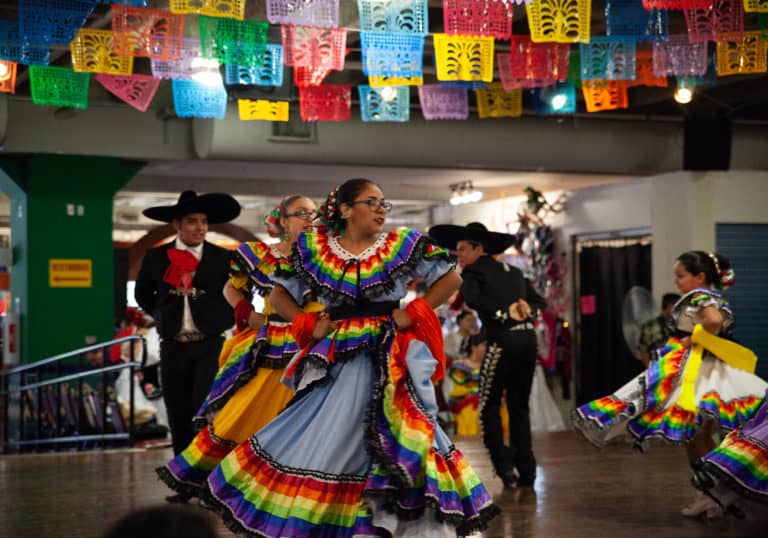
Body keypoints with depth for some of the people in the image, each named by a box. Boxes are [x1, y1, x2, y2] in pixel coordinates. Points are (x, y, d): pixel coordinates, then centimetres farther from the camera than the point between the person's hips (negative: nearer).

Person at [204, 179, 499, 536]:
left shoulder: (403, 245, 2)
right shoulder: (314, 249, 5)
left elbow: (451, 278, 6)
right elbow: (279, 295, 13)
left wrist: (413, 313, -3)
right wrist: (308, 325, -1)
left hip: (390, 360, -1)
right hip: (335, 361, 1)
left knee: (392, 442, -4)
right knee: (323, 444, 2)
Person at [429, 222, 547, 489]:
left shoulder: (474, 271, 2)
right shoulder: (513, 272, 22)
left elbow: (471, 298, -18)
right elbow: (540, 301, 21)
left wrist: (504, 314, -16)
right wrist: (527, 309, 2)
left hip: (503, 340, -7)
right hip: (528, 338, 7)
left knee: (489, 406, 3)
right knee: (519, 406, 13)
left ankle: (504, 465, -5)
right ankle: (526, 471, 13)